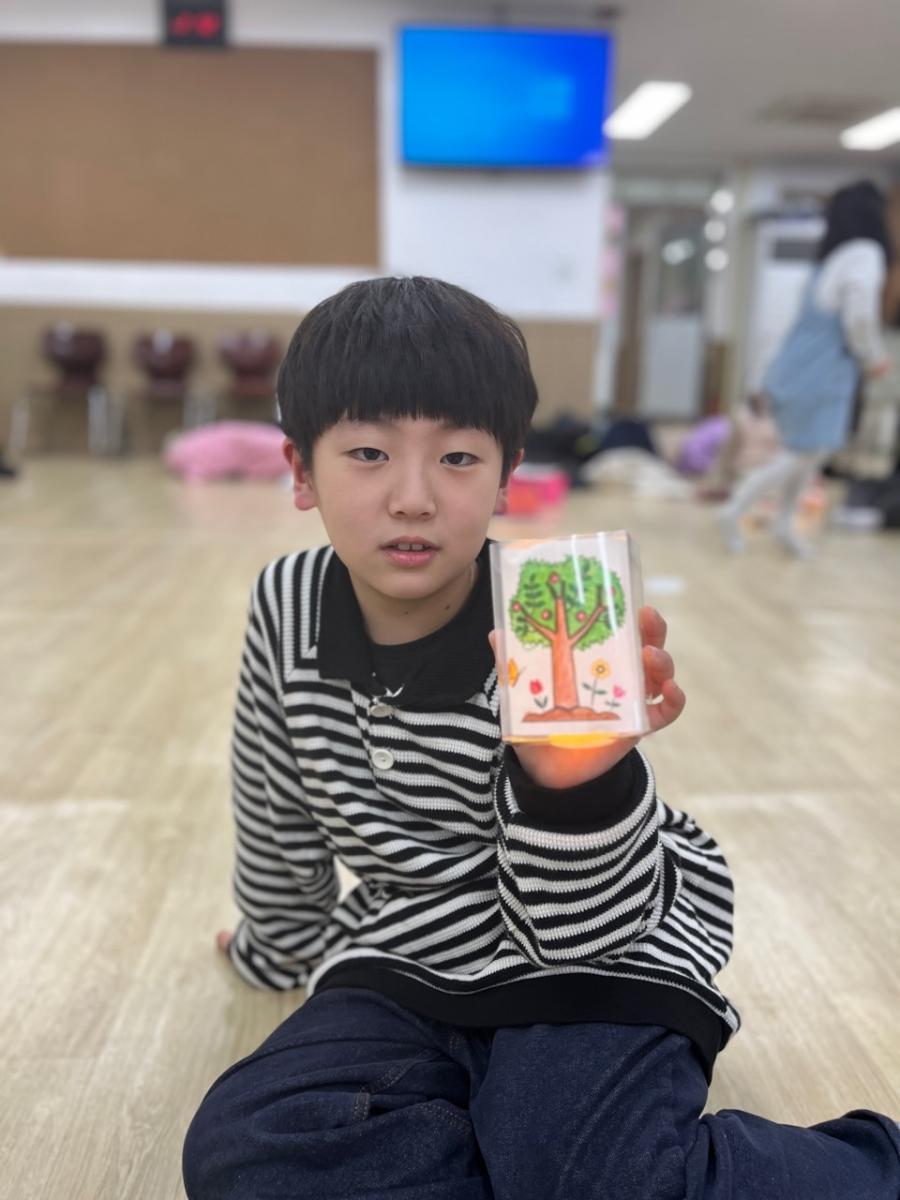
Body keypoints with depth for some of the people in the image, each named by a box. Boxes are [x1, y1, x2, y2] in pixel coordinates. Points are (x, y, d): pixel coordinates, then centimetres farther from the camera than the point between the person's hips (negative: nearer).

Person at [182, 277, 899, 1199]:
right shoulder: (287, 607, -10)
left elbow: (575, 928, -21)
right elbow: (280, 812, 9)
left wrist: (578, 776, -43)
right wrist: (280, 950, 25)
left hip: (594, 959, -4)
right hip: (405, 963, 5)